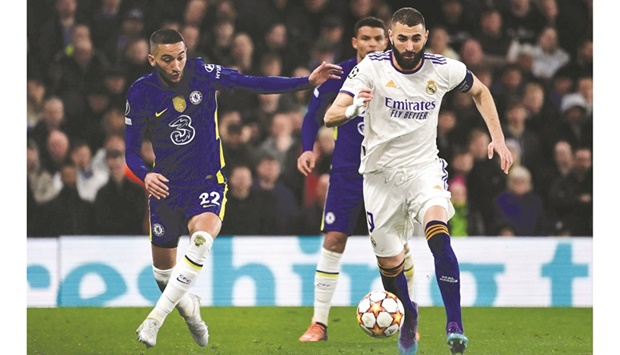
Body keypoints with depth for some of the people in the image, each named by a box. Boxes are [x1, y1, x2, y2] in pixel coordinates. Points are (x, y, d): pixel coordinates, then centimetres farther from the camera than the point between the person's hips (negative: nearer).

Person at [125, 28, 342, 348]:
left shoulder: (202, 73, -9)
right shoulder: (140, 93, -8)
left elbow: (255, 83, -5)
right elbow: (131, 151, -1)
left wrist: (307, 82, -12)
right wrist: (145, 175, -23)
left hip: (207, 181, -2)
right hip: (166, 186, 2)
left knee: (202, 238, -31)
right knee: (163, 267, 9)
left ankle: (155, 318, -29)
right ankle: (189, 309, 43)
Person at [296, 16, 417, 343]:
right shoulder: (338, 76, -3)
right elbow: (313, 116, 4)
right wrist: (309, 149, -11)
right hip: (347, 171, 0)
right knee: (334, 239, -7)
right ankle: (319, 323, 0)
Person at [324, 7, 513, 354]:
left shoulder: (444, 69, -7)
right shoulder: (372, 67, -12)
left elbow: (480, 91, 14)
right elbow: (330, 116, -19)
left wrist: (498, 139, 6)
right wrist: (352, 109, -42)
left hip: (424, 167, -1)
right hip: (381, 172, 1)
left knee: (438, 232, -29)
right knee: (388, 260, 6)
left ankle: (455, 325, -28)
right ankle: (408, 316, 39)